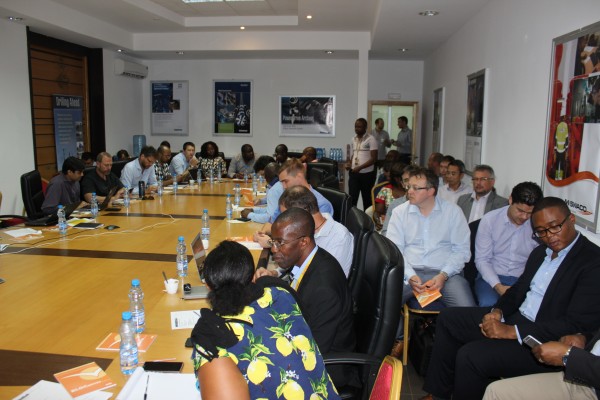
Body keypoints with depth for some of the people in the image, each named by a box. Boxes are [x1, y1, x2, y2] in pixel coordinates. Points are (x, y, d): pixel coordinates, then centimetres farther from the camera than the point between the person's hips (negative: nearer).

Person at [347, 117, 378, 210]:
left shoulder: (370, 139, -8)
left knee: (367, 199, 8)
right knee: (352, 197, -4)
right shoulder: (354, 139, 10)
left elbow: (373, 158, -14)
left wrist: (360, 167, -22)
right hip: (353, 173, 5)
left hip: (367, 174, -4)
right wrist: (349, 164, 0)